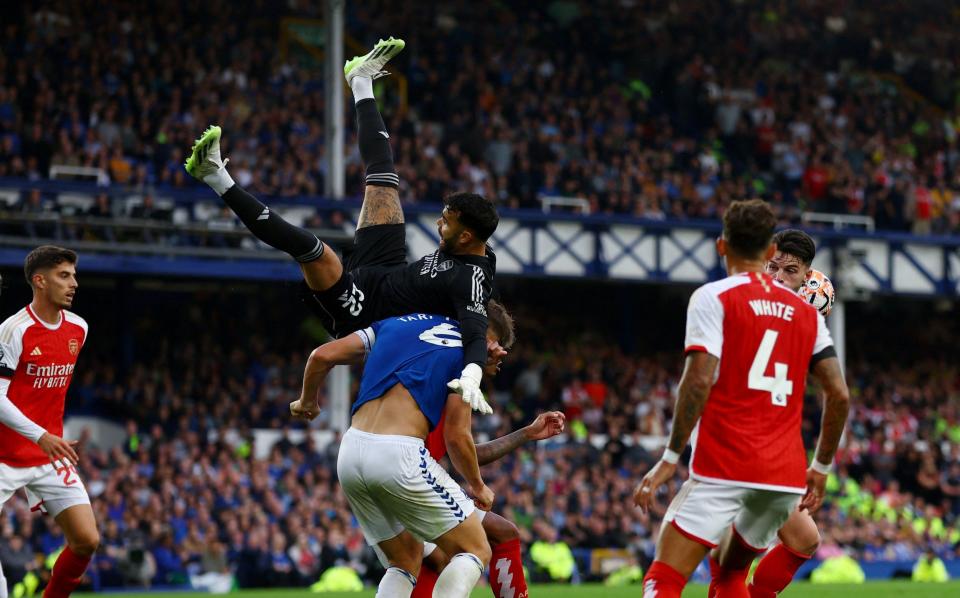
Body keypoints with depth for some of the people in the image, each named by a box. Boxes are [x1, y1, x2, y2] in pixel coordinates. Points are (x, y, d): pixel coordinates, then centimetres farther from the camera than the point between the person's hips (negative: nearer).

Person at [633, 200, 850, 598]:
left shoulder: (712, 298, -1)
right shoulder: (807, 312, 15)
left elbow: (699, 382, -12)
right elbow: (839, 396, 10)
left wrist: (670, 458, -8)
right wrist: (821, 467, 20)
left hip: (724, 467, -6)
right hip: (787, 476, 6)